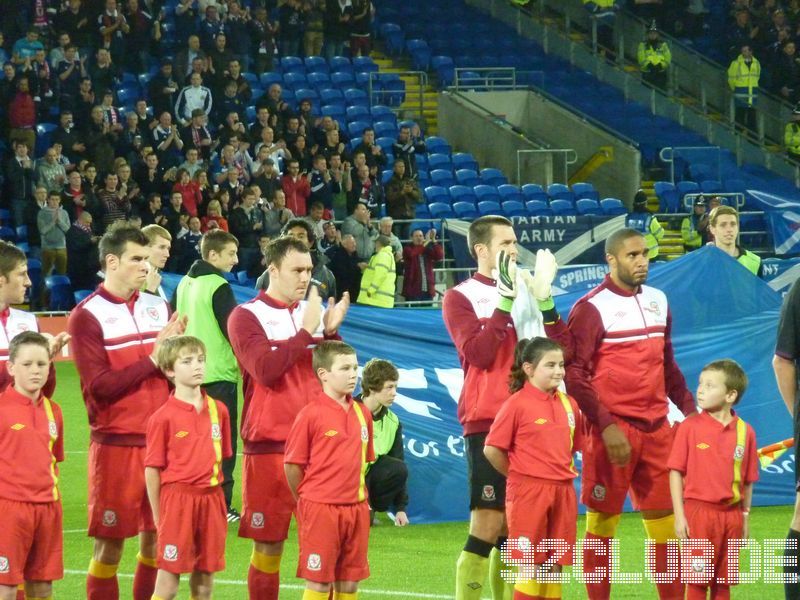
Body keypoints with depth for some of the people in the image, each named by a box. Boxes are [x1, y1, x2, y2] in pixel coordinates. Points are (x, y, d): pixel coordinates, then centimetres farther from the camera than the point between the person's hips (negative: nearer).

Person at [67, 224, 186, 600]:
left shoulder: (158, 308, 10)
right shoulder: (87, 316, -6)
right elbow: (99, 386, -13)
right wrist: (152, 358, -14)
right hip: (116, 443, -5)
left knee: (156, 537, 7)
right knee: (110, 544, -2)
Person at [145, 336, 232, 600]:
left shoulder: (218, 410, 7)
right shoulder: (163, 417, -7)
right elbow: (152, 469, -5)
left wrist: (216, 494, 7)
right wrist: (158, 516, -5)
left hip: (211, 498, 4)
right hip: (177, 497, -4)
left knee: (205, 577, 9)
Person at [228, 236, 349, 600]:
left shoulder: (315, 312, 12)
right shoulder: (246, 316, -2)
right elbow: (266, 369, -16)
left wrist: (331, 331, -4)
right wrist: (306, 331, -15)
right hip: (269, 445, -4)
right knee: (268, 544, -1)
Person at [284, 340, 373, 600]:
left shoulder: (362, 413, 8)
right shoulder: (311, 413, -10)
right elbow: (292, 464, -6)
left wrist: (357, 495, 12)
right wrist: (308, 501, 1)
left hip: (356, 509, 5)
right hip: (320, 510, -5)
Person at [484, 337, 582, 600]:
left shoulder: (568, 404, 9)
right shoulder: (517, 404, -8)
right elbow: (492, 449, -9)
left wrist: (561, 472, 9)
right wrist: (519, 475, 0)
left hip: (563, 491, 5)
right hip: (528, 492, -5)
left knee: (555, 565, 7)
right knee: (532, 566, -4)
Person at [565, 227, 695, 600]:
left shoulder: (658, 301, 13)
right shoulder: (592, 308, -8)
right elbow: (574, 373, -12)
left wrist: (688, 407, 11)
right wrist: (605, 425, -18)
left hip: (656, 428, 6)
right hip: (614, 430, -6)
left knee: (666, 518, 6)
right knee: (603, 520, 0)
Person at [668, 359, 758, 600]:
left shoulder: (745, 432, 1)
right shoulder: (689, 428, -4)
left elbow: (748, 480, 7)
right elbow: (676, 472, -3)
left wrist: (745, 517, 7)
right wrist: (679, 515, -7)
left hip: (731, 515, 2)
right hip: (698, 511, -2)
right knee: (698, 580, 1)